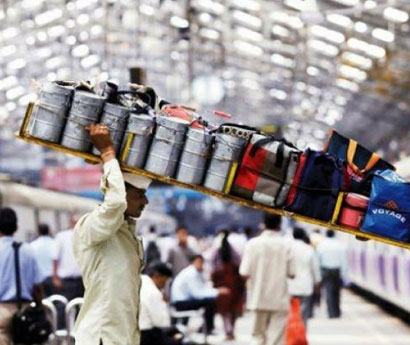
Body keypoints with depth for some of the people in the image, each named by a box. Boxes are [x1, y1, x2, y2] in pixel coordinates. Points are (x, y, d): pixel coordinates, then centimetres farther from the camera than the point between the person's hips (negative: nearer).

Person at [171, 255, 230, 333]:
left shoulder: (198, 272, 7)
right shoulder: (191, 274, -22)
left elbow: (203, 288, 10)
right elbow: (197, 293, -27)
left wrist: (218, 290, -6)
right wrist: (217, 292, -25)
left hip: (187, 298, 10)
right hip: (180, 302, -10)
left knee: (212, 299, 5)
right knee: (210, 301, -20)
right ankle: (209, 330, -11)